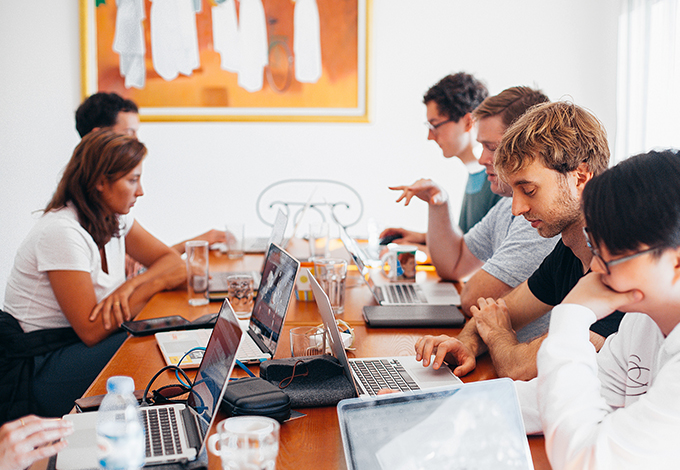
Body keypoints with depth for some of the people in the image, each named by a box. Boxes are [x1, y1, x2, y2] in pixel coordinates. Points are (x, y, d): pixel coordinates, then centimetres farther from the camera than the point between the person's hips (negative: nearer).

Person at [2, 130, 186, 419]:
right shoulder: (62, 232, -23)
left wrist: (130, 286, -18)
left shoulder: (115, 219, 4)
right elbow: (91, 331, -23)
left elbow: (173, 262, 2)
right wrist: (154, 282, -18)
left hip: (77, 343, 8)